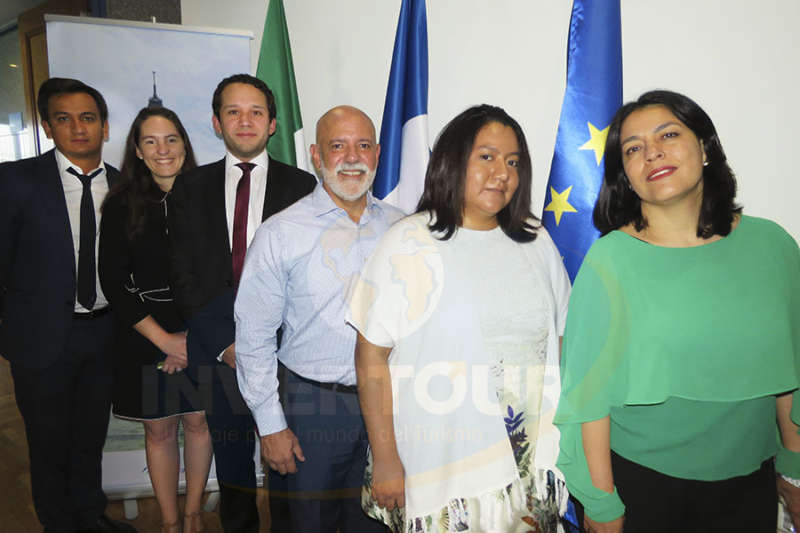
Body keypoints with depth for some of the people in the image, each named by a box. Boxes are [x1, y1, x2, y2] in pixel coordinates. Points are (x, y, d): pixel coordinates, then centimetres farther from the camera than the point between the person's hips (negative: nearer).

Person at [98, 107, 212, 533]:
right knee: (158, 430, 12)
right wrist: (165, 340, -10)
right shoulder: (121, 205, -3)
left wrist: (195, 336, -10)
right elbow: (113, 281, -5)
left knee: (199, 421, 11)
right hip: (145, 337, 0)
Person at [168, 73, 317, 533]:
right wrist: (226, 343, -7)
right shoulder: (190, 188, 8)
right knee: (231, 455, 15)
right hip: (217, 347, 2)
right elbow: (185, 276, 2)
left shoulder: (301, 185, 2)